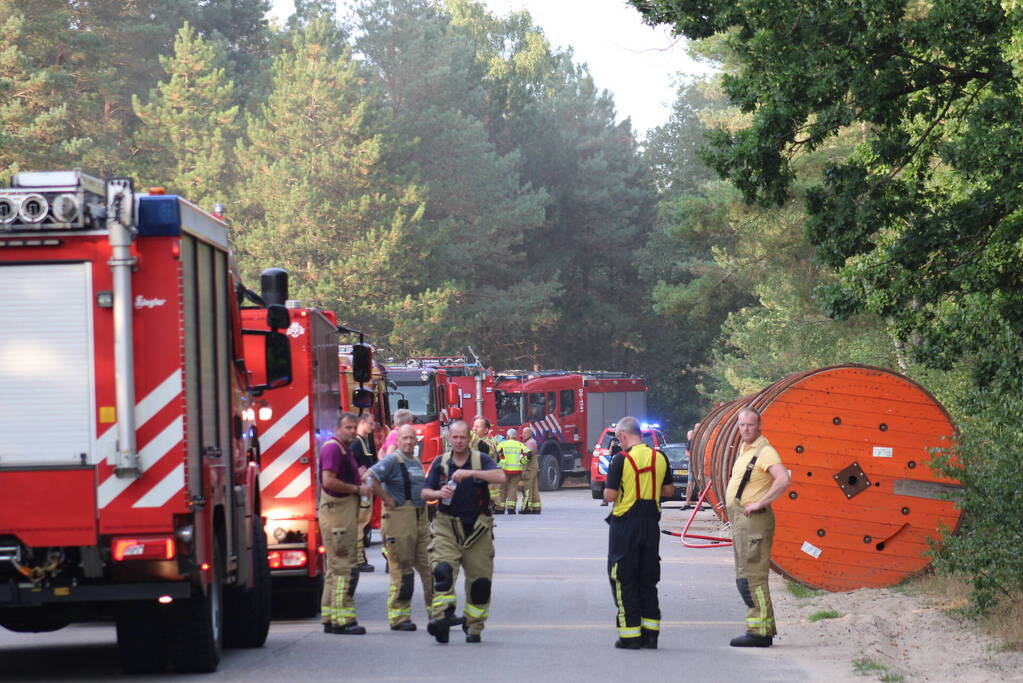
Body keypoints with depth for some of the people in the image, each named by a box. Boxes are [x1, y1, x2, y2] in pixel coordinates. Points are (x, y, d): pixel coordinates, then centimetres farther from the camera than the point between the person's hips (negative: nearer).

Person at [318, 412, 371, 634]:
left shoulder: (346, 451, 19)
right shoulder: (332, 449, -13)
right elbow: (329, 481, -24)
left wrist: (360, 482, 12)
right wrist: (358, 489, -17)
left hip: (345, 514, 11)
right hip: (337, 513, -11)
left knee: (336, 567, 13)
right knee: (344, 567, -11)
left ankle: (330, 618, 17)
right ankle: (342, 620, -12)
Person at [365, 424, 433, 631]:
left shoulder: (416, 462, 17)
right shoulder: (392, 460, -10)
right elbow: (371, 477, -24)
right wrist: (387, 499, -19)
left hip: (421, 519, 8)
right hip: (399, 519, -8)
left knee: (429, 567, 7)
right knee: (402, 570, -5)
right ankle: (399, 618, 0)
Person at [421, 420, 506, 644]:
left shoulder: (481, 460, 1)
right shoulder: (440, 463, 8)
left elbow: (500, 477, -18)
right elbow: (425, 492, 10)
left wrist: (470, 473, -28)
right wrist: (438, 493, -13)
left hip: (477, 528, 0)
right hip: (447, 526, 0)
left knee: (480, 578, 3)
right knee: (443, 570, -21)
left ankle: (473, 627, 16)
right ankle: (442, 615, -33)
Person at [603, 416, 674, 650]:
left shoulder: (621, 459, -14)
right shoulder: (659, 458, 2)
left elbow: (609, 495, -14)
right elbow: (669, 490, 11)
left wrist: (609, 491, 7)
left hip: (625, 524, -5)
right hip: (651, 523, 5)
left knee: (624, 580, 3)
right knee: (649, 580, 14)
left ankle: (630, 635, 1)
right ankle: (651, 633, 13)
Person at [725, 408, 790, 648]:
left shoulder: (764, 451, -14)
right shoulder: (744, 448, 16)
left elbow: (783, 480, -29)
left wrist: (759, 503, -24)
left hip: (754, 519, -11)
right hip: (739, 519, 11)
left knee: (752, 577, -12)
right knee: (744, 577, 14)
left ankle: (759, 631, -12)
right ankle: (766, 628, 20)